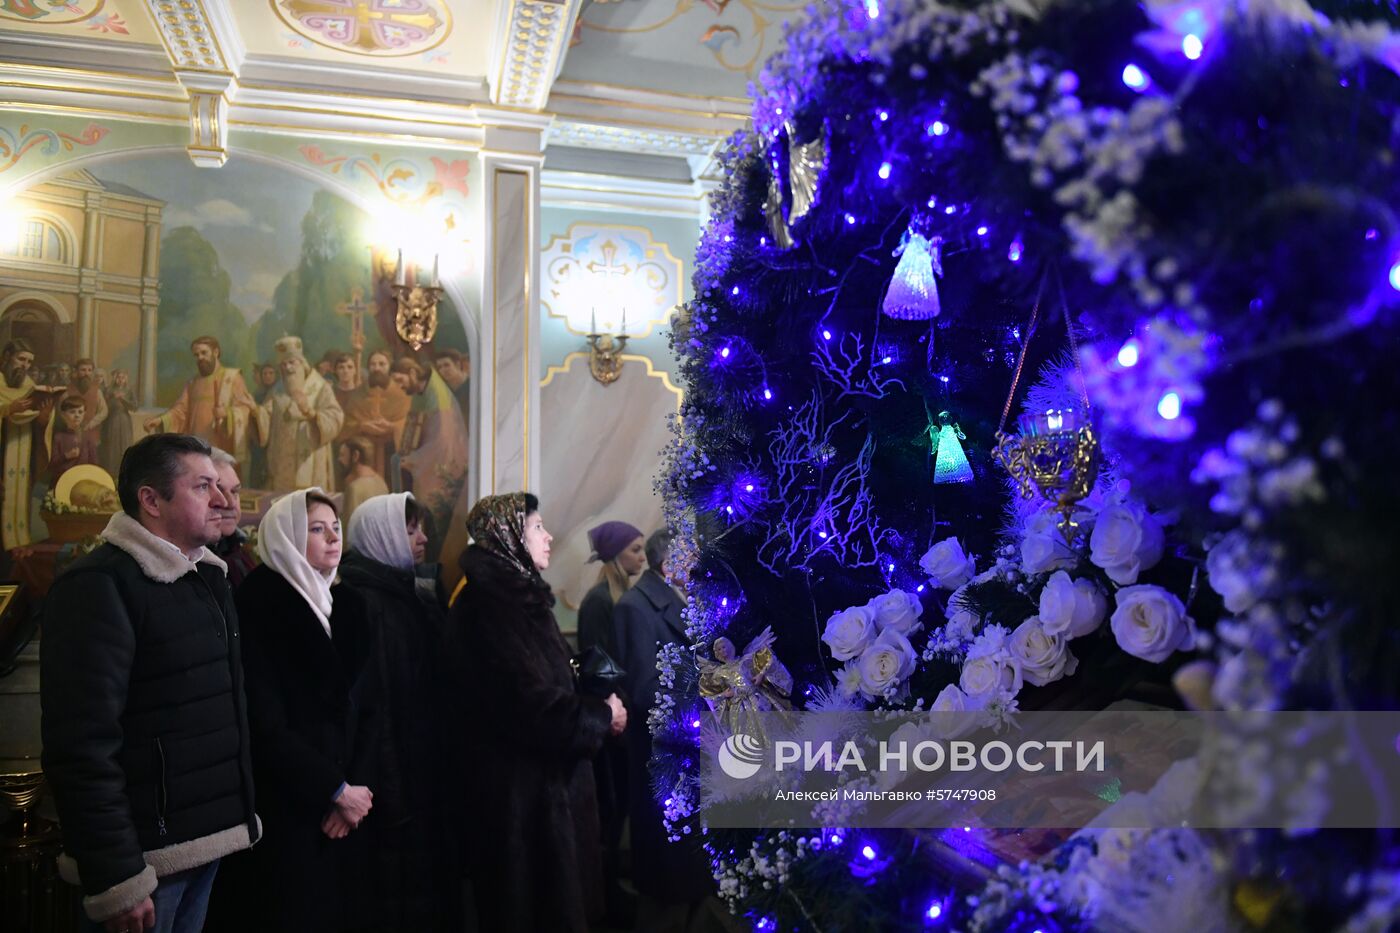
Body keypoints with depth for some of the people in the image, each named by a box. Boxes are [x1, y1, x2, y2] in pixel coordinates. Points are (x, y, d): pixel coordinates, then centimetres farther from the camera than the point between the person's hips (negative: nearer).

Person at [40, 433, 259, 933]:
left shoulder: (208, 578, 11)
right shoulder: (100, 586, -15)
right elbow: (83, 745, -21)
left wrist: (240, 813, 11)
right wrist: (115, 878, -21)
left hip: (206, 841, 8)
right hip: (144, 854, -8)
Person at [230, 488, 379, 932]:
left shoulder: (349, 605, 8)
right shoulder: (257, 607, -11)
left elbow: (367, 706, 7)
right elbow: (265, 724, -15)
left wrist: (358, 785, -7)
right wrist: (336, 790, -12)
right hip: (286, 806, -6)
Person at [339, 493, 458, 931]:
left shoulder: (411, 595, 11)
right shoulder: (363, 602, -16)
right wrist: (390, 793, -22)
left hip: (427, 771, 8)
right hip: (396, 777, -8)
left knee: (431, 878, 15)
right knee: (404, 892, 3)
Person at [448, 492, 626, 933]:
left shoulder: (518, 594, 10)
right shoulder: (490, 602, -19)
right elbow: (530, 702, -24)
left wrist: (598, 708, 1)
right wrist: (600, 715, -11)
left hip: (545, 773, 9)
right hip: (521, 782, -9)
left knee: (553, 893, 19)